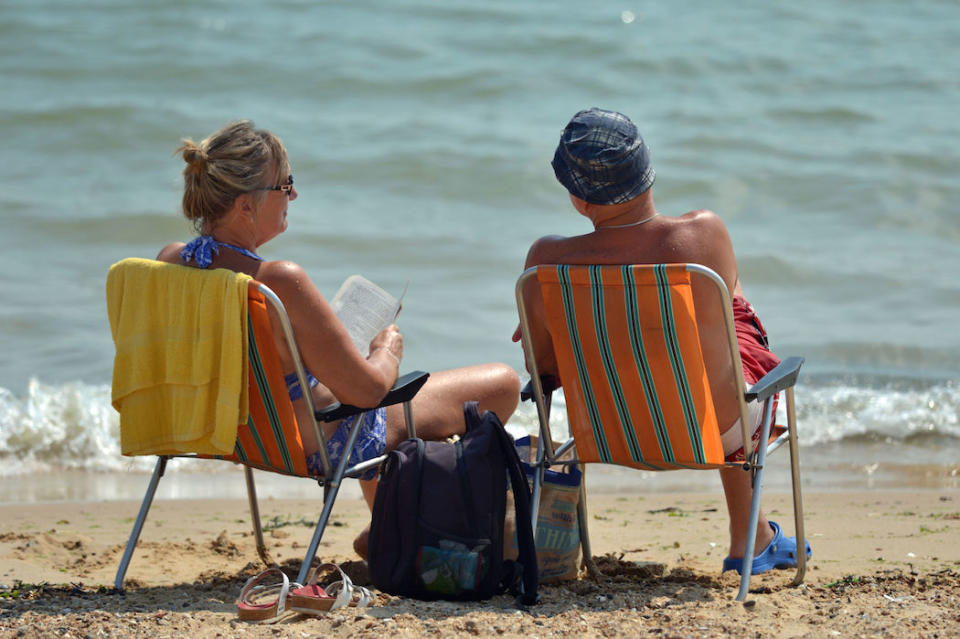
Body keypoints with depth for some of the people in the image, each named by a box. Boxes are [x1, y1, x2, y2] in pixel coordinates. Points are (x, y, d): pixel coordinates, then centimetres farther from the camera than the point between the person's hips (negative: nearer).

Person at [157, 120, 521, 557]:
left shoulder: (169, 262, -12)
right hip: (317, 447, -8)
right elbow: (367, 389, -28)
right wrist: (387, 351, -4)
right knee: (503, 383, 9)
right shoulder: (280, 282, -36)